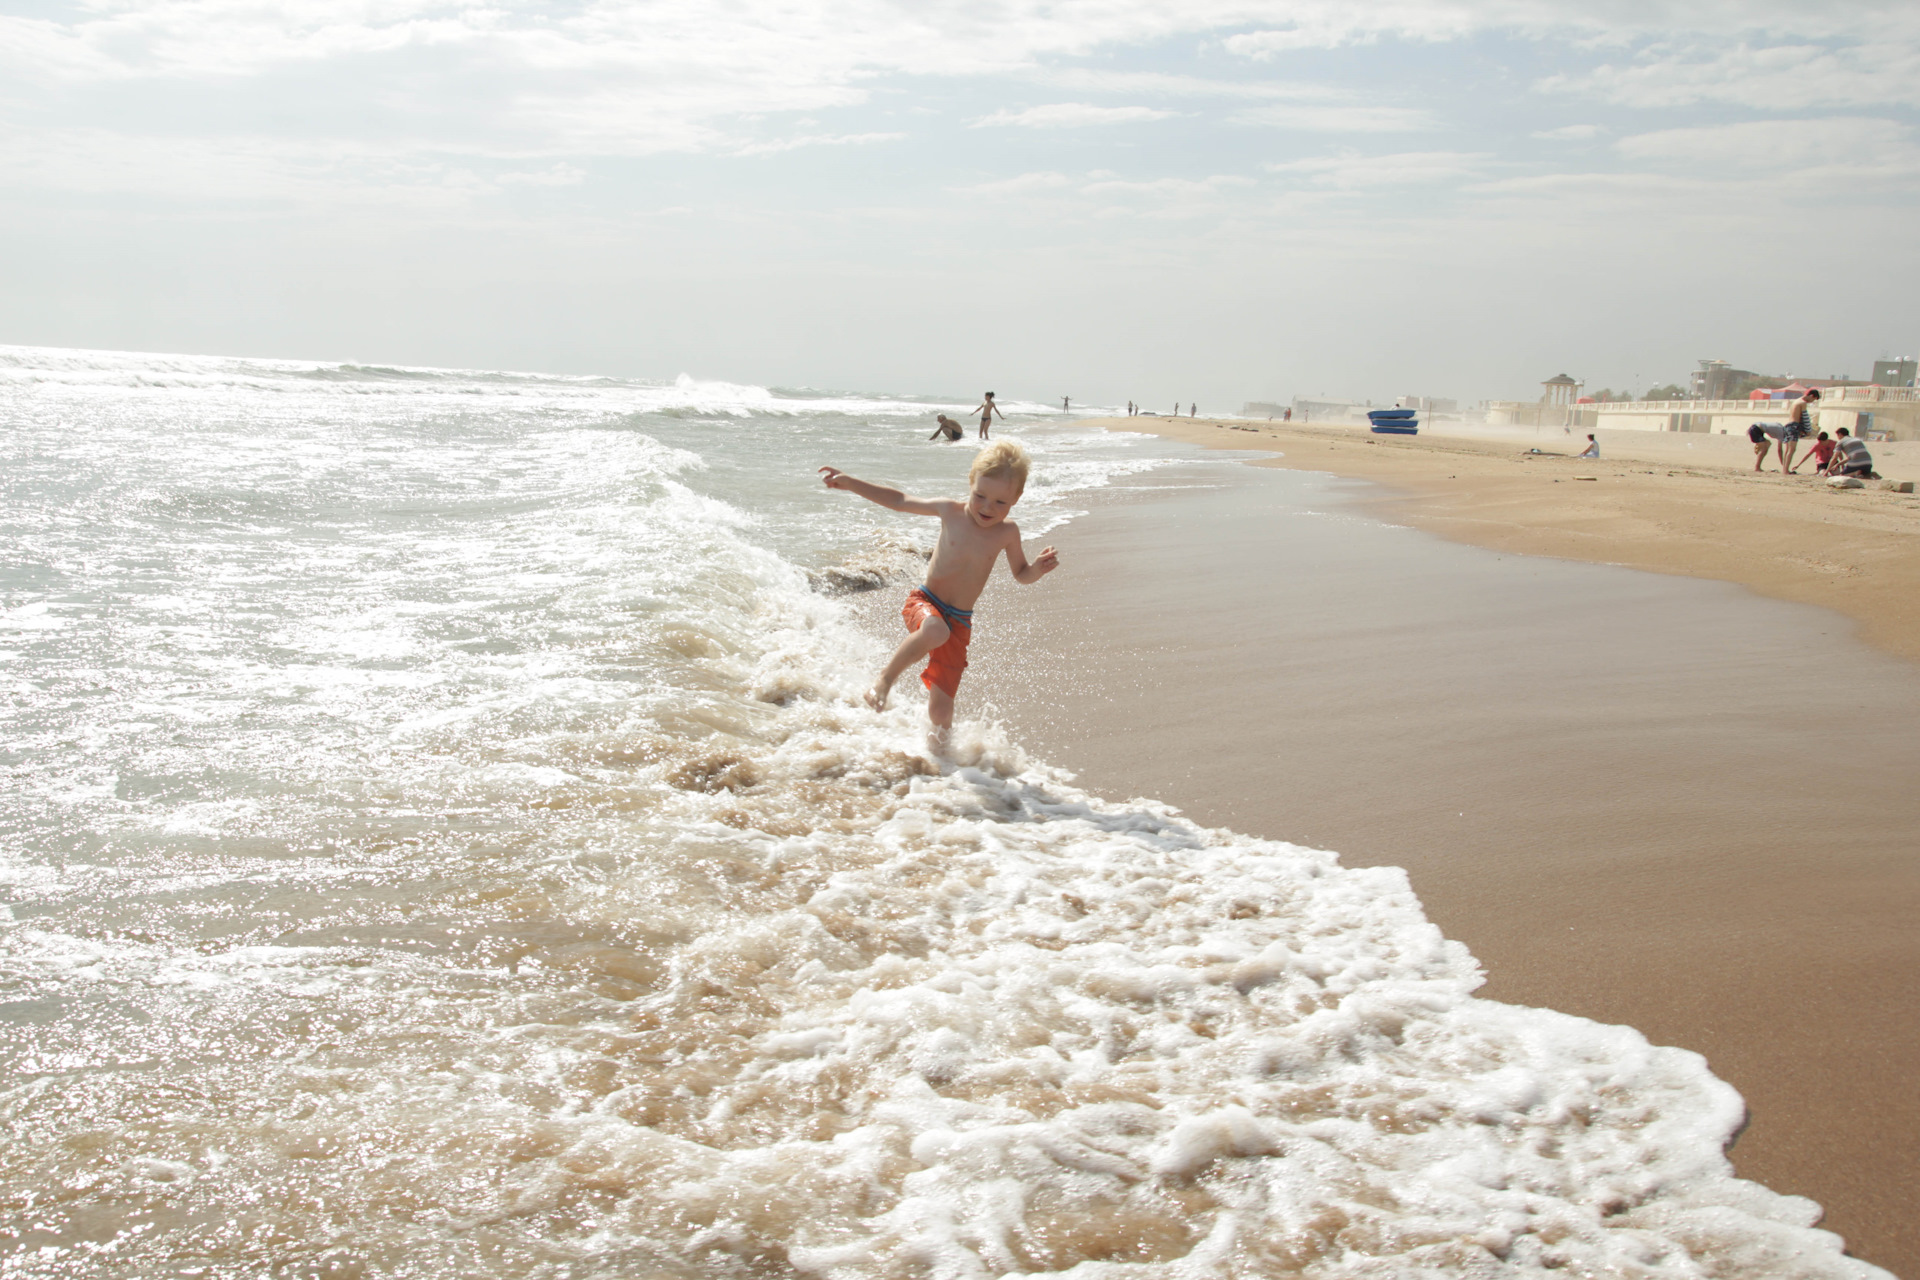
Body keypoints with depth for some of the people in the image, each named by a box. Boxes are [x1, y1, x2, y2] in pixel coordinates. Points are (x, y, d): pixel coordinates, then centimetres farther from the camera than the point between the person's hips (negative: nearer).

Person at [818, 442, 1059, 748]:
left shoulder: (1007, 533, -2)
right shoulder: (949, 511, -4)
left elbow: (1022, 575, 12)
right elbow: (899, 501, 6)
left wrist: (1039, 568, -11)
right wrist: (849, 482, 4)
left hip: (958, 622, 1)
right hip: (924, 603, -1)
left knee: (940, 709, -1)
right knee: (935, 631, -41)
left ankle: (940, 735, 35)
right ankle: (885, 679, -19)